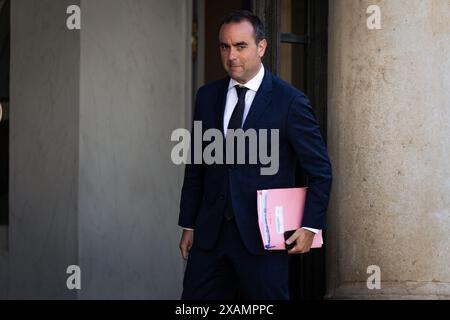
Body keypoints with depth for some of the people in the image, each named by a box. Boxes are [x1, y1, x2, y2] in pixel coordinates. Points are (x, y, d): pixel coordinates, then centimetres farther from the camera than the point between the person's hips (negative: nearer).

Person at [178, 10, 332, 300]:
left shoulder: (290, 101, -6)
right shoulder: (208, 96, 9)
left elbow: (320, 170, -2)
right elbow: (196, 166, 14)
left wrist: (311, 226, -7)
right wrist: (188, 225, 12)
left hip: (264, 236, -4)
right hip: (210, 231, 4)